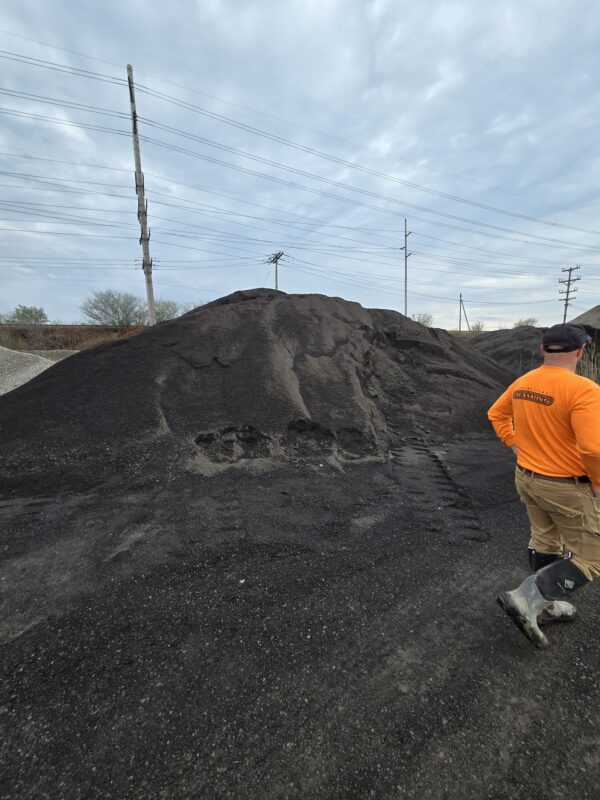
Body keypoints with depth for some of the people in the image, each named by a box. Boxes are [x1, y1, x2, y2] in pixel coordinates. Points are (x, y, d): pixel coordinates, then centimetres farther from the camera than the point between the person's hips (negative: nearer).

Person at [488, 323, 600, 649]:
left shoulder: (521, 384, -2)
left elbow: (496, 414, 12)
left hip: (527, 478, 7)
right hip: (567, 487, -7)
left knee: (545, 543, 23)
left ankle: (547, 605, 40)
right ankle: (525, 600, 4)